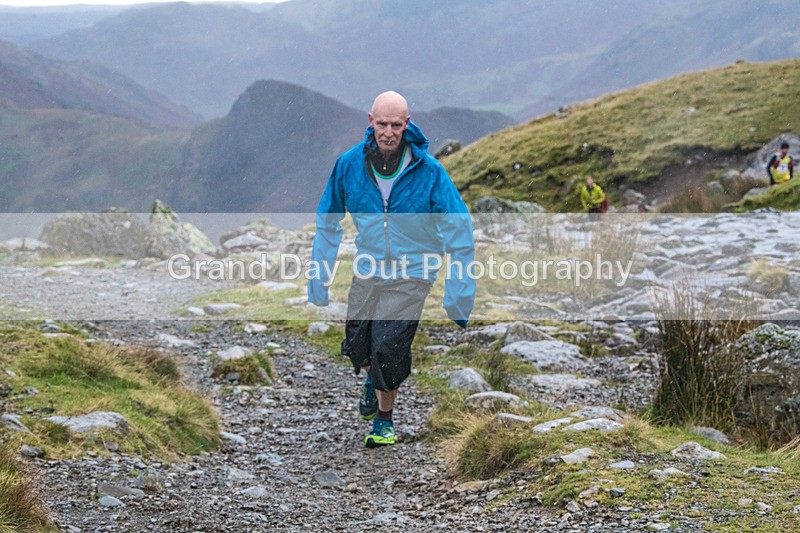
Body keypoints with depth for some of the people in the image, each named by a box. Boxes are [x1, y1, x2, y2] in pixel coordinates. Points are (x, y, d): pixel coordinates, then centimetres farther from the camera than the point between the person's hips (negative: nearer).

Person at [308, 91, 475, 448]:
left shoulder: (427, 170, -14)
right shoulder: (349, 164, -7)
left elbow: (459, 229, -7)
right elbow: (328, 222, 7)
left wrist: (458, 296, -9)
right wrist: (319, 278, 6)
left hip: (411, 274, -3)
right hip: (367, 269, 3)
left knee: (388, 350, -10)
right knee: (357, 347, 5)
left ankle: (384, 421, 15)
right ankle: (373, 379, 43)